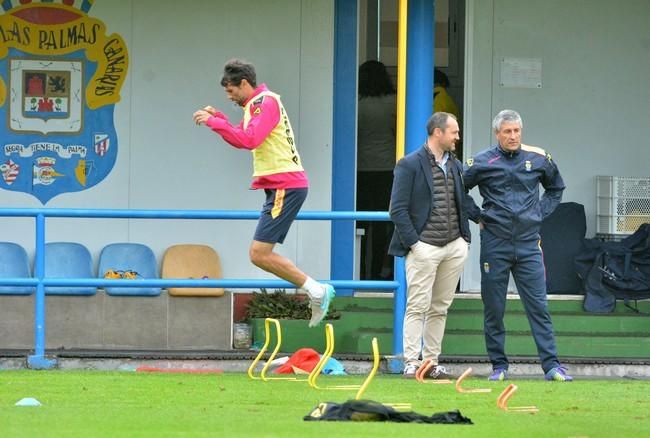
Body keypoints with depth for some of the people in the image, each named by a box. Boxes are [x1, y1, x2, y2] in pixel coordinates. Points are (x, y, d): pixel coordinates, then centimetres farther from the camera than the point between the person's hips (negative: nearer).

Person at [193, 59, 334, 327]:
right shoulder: (257, 104, 21)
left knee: (259, 254, -14)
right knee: (261, 254, 8)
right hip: (281, 186, 11)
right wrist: (218, 118, 16)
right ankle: (316, 291, 9)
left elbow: (249, 139, -25)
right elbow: (240, 140, 31)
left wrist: (213, 122, -19)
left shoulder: (265, 102, -11)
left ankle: (315, 290, -8)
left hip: (285, 187, -11)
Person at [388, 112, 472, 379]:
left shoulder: (455, 166, 15)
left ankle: (431, 362, 12)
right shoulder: (410, 165, -5)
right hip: (424, 247, -6)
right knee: (418, 306, -7)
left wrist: (465, 238, 9)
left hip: (454, 247, 6)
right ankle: (412, 363, -6)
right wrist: (413, 243, -13)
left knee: (440, 308, 8)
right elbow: (398, 210, -8)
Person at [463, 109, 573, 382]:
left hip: (528, 244, 1)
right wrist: (477, 217, 4)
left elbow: (556, 188, 24)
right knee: (493, 308, 3)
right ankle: (499, 366, 11)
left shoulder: (538, 159, 5)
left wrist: (541, 213, 11)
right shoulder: (482, 163, -2)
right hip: (494, 244, -1)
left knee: (538, 305, -4)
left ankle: (551, 365, -6)